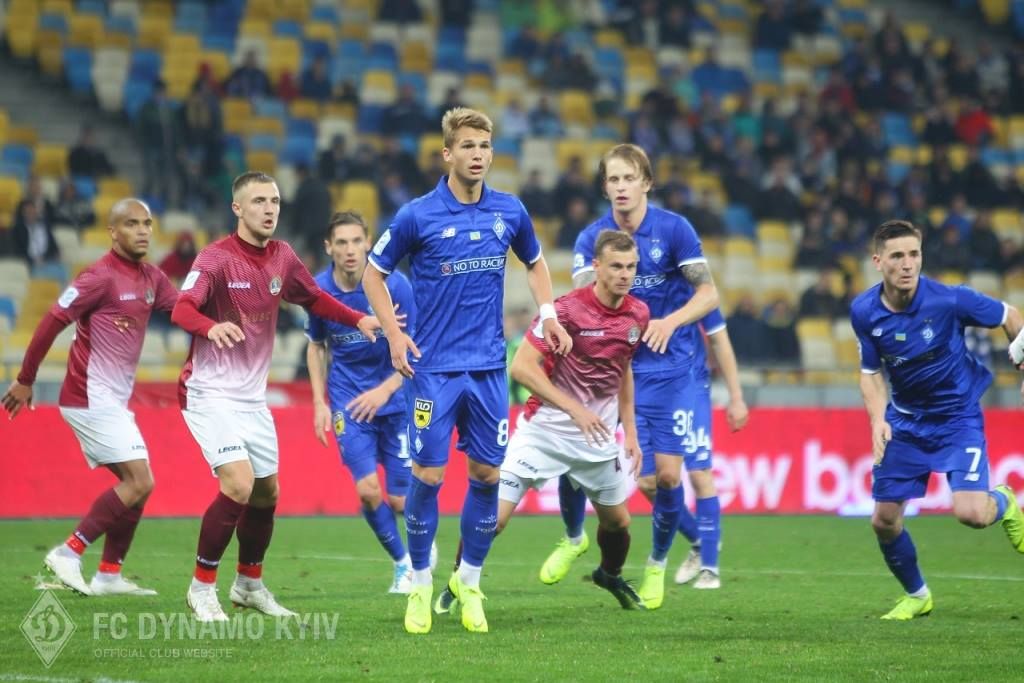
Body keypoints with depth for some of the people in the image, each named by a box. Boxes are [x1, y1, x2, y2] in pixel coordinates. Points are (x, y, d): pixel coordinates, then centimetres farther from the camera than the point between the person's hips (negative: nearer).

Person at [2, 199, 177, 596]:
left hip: (114, 401, 9)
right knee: (139, 482, -13)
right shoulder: (101, 277, -15)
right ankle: (68, 554, -8)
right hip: (92, 398, -9)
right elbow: (52, 322, -14)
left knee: (136, 485, 9)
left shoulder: (152, 279, 9)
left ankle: (109, 575, 14)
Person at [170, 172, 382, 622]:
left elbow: (314, 298, 22)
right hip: (210, 393, -7)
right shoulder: (216, 259, -15)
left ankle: (249, 584, 34)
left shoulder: (282, 257, 4)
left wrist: (359, 319, 8)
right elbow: (182, 309, -29)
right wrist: (211, 327, -50)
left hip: (253, 396, 7)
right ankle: (202, 587, -7)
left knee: (266, 493, 13)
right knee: (239, 483, -21)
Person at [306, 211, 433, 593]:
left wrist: (385, 389, -20)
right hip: (348, 400, 1)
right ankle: (403, 562, 9)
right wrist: (320, 402, 3)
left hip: (394, 398, -1)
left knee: (400, 500, -1)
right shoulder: (318, 291, -6)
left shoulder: (394, 285, -14)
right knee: (368, 489, -15)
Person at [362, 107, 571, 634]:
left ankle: (470, 582, 18)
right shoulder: (417, 216, -7)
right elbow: (374, 274, 3)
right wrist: (394, 335, -7)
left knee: (486, 474, 4)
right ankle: (420, 585, 11)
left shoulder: (510, 211, 4)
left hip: (489, 367, 3)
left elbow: (535, 263, 22)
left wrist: (548, 314, 7)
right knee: (428, 475, -4)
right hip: (435, 367, -3)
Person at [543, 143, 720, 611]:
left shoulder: (674, 229, -9)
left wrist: (670, 321, -27)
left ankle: (658, 563, 19)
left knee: (667, 473, -6)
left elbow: (708, 293, -9)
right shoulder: (592, 237, -1)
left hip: (666, 367, -2)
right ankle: (573, 538, 26)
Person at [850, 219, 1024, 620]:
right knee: (884, 520, 0)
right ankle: (917, 596, 28)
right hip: (905, 419, 3)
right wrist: (878, 419, -13)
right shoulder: (864, 312, -12)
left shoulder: (949, 300, -23)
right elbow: (871, 373, 2)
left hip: (958, 416, -3)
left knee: (971, 513, -21)